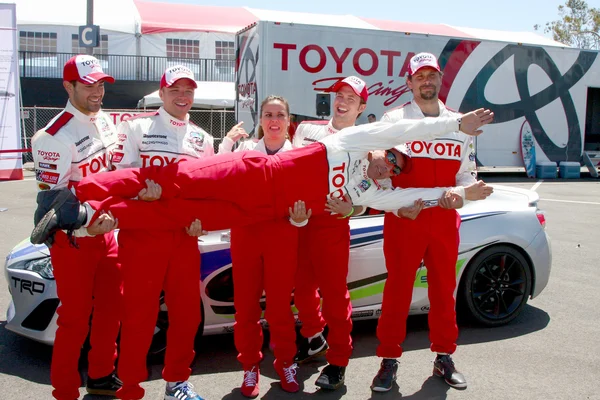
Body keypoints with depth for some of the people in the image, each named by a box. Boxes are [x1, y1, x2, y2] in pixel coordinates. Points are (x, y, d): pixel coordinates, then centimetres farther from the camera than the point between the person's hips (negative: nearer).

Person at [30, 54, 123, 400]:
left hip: (106, 232, 8)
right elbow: (50, 201, -17)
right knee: (75, 319, 0)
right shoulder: (55, 136, -19)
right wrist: (86, 227, -26)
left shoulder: (106, 121, 6)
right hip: (72, 240, -7)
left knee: (111, 307, 14)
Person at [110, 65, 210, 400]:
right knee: (140, 312, -1)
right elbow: (121, 172, -3)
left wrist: (201, 219, 1)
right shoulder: (136, 127, 6)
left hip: (186, 235, 4)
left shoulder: (203, 138, 18)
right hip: (142, 232, -4)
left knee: (187, 310, 8)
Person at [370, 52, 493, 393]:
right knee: (398, 286, 1)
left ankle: (444, 357, 27)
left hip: (445, 218, 4)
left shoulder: (460, 123, 12)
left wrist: (471, 189, -10)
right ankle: (389, 360, 13)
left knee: (445, 287, 12)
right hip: (403, 217, -3)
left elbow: (465, 173, 11)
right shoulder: (393, 119, 2)